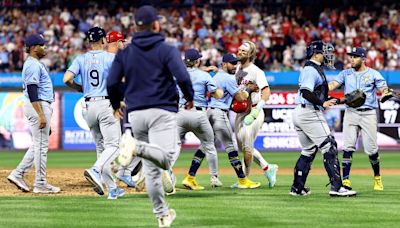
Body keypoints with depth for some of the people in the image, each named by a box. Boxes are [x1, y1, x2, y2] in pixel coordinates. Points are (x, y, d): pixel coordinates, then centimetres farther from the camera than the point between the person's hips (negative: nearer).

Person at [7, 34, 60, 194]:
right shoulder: (33, 65, -14)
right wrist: (41, 115, -25)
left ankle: (18, 174, 13)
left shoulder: (34, 64, 18)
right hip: (39, 107, -11)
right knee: (41, 145, -6)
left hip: (42, 107, 11)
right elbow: (32, 92, -21)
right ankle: (40, 184, -3)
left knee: (38, 145, 14)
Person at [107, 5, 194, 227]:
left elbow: (112, 83, 4)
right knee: (165, 158, -18)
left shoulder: (124, 53, 9)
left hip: (135, 114, 5)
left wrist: (116, 104, 23)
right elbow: (182, 77, -14)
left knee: (151, 169, 11)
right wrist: (190, 98, 5)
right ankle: (137, 147, -44)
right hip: (162, 111, -5)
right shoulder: (167, 50, -2)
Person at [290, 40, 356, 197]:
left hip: (298, 113, 11)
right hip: (310, 113, -11)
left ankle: (297, 188, 17)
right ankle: (336, 187, -16)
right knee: (329, 148, -10)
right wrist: (322, 103, -33)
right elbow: (306, 92, -25)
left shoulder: (308, 69, 19)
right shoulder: (312, 70, -12)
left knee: (308, 151, 18)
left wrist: (330, 101, 24)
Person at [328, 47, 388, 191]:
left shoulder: (373, 74, 3)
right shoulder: (345, 74, 11)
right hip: (351, 113, 2)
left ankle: (377, 177, 19)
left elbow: (383, 89, -6)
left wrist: (387, 92, -31)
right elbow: (333, 84, -3)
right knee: (348, 147, -8)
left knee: (371, 149, -1)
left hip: (368, 114, -2)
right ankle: (345, 180, -8)